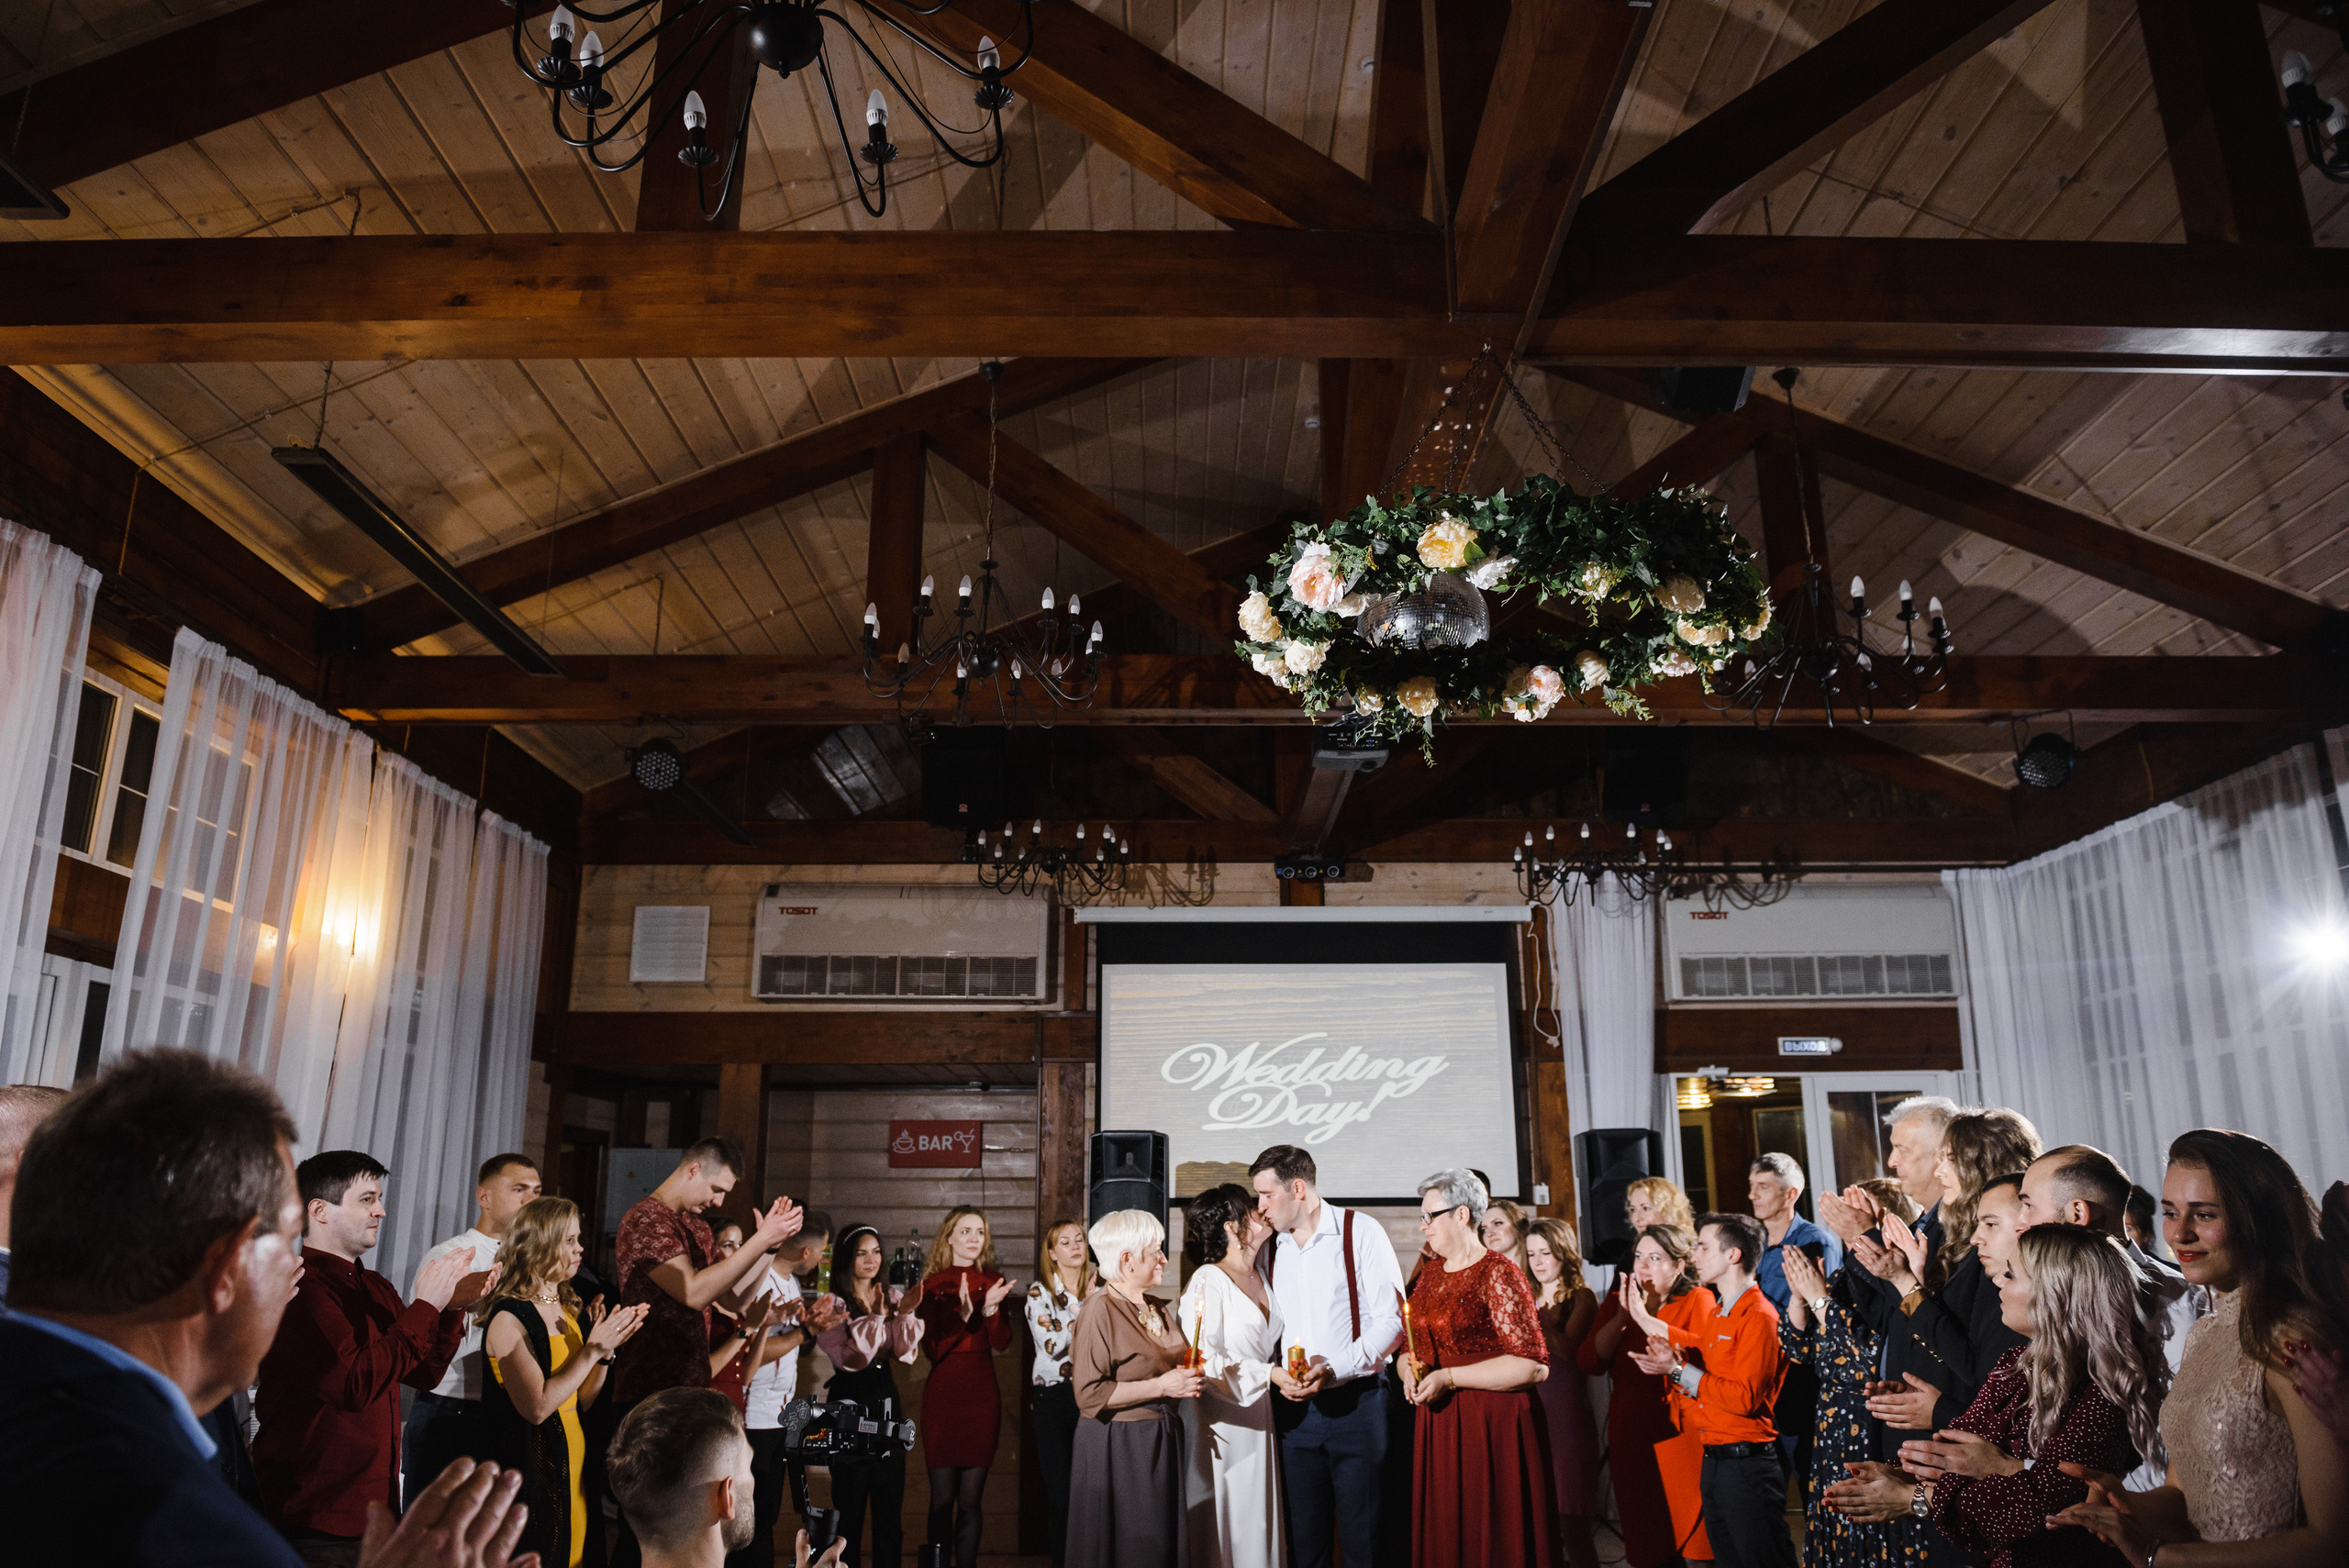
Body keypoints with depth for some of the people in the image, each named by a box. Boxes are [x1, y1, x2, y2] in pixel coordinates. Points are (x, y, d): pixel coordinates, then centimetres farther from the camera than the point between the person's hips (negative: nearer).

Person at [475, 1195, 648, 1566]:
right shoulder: (509, 1317, -15)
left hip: (572, 1462, 7)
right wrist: (592, 1350, -18)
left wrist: (607, 1348, -4)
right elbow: (537, 1407, -23)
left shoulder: (568, 1310, 8)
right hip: (531, 1463, -7)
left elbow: (582, 1401, 10)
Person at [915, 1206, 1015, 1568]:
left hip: (983, 1395, 2)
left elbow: (1001, 1345, 1)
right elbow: (933, 1348, -7)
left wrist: (991, 1307, -16)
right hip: (942, 1395, -2)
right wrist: (964, 1313, -21)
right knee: (942, 1496, -1)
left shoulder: (993, 1281, 7)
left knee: (971, 1498, 4)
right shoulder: (933, 1284, 1)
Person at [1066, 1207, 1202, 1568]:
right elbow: (1090, 1394, -21)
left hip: (1161, 1444, 8)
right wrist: (1161, 1387, -21)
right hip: (1118, 1451, -8)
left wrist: (1185, 1380, 6)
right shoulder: (1101, 1309, -14)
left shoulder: (1152, 1309, 12)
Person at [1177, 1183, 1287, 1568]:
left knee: (1260, 1520, 10)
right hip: (1222, 1425, -7)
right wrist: (1269, 1374, -27)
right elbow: (1201, 1360, -23)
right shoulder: (1208, 1280, -14)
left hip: (1258, 1419, 7)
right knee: (1224, 1525, 0)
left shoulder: (1260, 1278, 11)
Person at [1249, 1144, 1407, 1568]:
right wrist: (1275, 1372, -5)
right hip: (1294, 1406, 4)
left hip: (1357, 1402, -4)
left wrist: (1336, 1367, -17)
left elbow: (1392, 1320, -8)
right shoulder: (1268, 1250, 11)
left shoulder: (1361, 1234, -4)